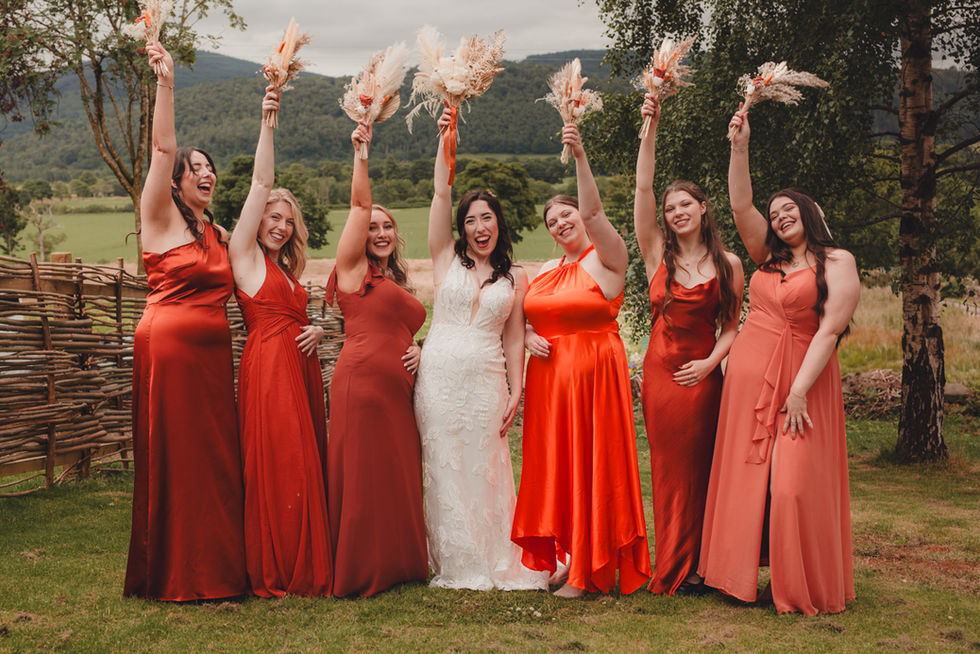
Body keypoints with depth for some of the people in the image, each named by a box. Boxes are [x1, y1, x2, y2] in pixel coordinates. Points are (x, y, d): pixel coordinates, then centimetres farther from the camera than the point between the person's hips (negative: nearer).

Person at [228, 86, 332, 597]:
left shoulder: (287, 269, 22)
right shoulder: (244, 255, 2)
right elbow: (260, 184, -5)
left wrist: (316, 331, 1)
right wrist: (267, 123, -10)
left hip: (300, 365, 7)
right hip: (267, 365, -7)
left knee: (306, 463, 6)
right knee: (276, 464, -8)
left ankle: (304, 568, 12)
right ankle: (272, 574, -1)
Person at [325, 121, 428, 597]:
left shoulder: (394, 282, 24)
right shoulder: (353, 268, 5)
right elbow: (359, 204, -4)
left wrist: (416, 349, 8)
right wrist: (361, 151, -10)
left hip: (398, 388, 7)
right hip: (361, 379, -7)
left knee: (397, 476, 7)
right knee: (362, 474, -5)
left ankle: (394, 566, 17)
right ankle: (356, 572, 3)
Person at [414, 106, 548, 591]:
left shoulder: (515, 277, 10)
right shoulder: (447, 259, 8)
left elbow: (514, 337, 9)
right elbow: (441, 195, 0)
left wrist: (516, 390, 2)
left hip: (487, 379, 0)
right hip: (440, 374, 0)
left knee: (484, 467, 2)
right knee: (444, 467, 2)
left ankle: (494, 563, 13)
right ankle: (455, 565, 11)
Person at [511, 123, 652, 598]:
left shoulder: (606, 258, -5)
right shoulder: (545, 271, 14)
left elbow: (593, 211, -22)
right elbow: (524, 320, 21)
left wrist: (580, 156, -33)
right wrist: (528, 339, -2)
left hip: (594, 372, -6)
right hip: (549, 376, 6)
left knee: (592, 464, -2)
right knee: (553, 463, 8)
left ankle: (590, 569, 7)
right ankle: (562, 555, 21)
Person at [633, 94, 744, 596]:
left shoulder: (728, 264, 4)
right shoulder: (658, 254, 3)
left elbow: (733, 325, 6)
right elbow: (642, 188, -5)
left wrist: (711, 362, -10)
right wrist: (650, 128, -11)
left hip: (702, 375, 0)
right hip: (659, 372, 1)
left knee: (699, 468, 4)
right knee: (669, 470, 5)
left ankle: (693, 566, 14)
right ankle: (672, 569, 15)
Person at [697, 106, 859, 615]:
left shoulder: (836, 262, -3)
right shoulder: (768, 258, 13)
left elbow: (829, 330, -11)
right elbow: (740, 207, 3)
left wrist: (800, 390, -18)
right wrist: (740, 147, -5)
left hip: (801, 375, -5)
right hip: (748, 372, 6)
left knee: (793, 483, -7)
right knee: (745, 474, 7)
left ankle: (805, 590, 6)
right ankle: (745, 574, 17)